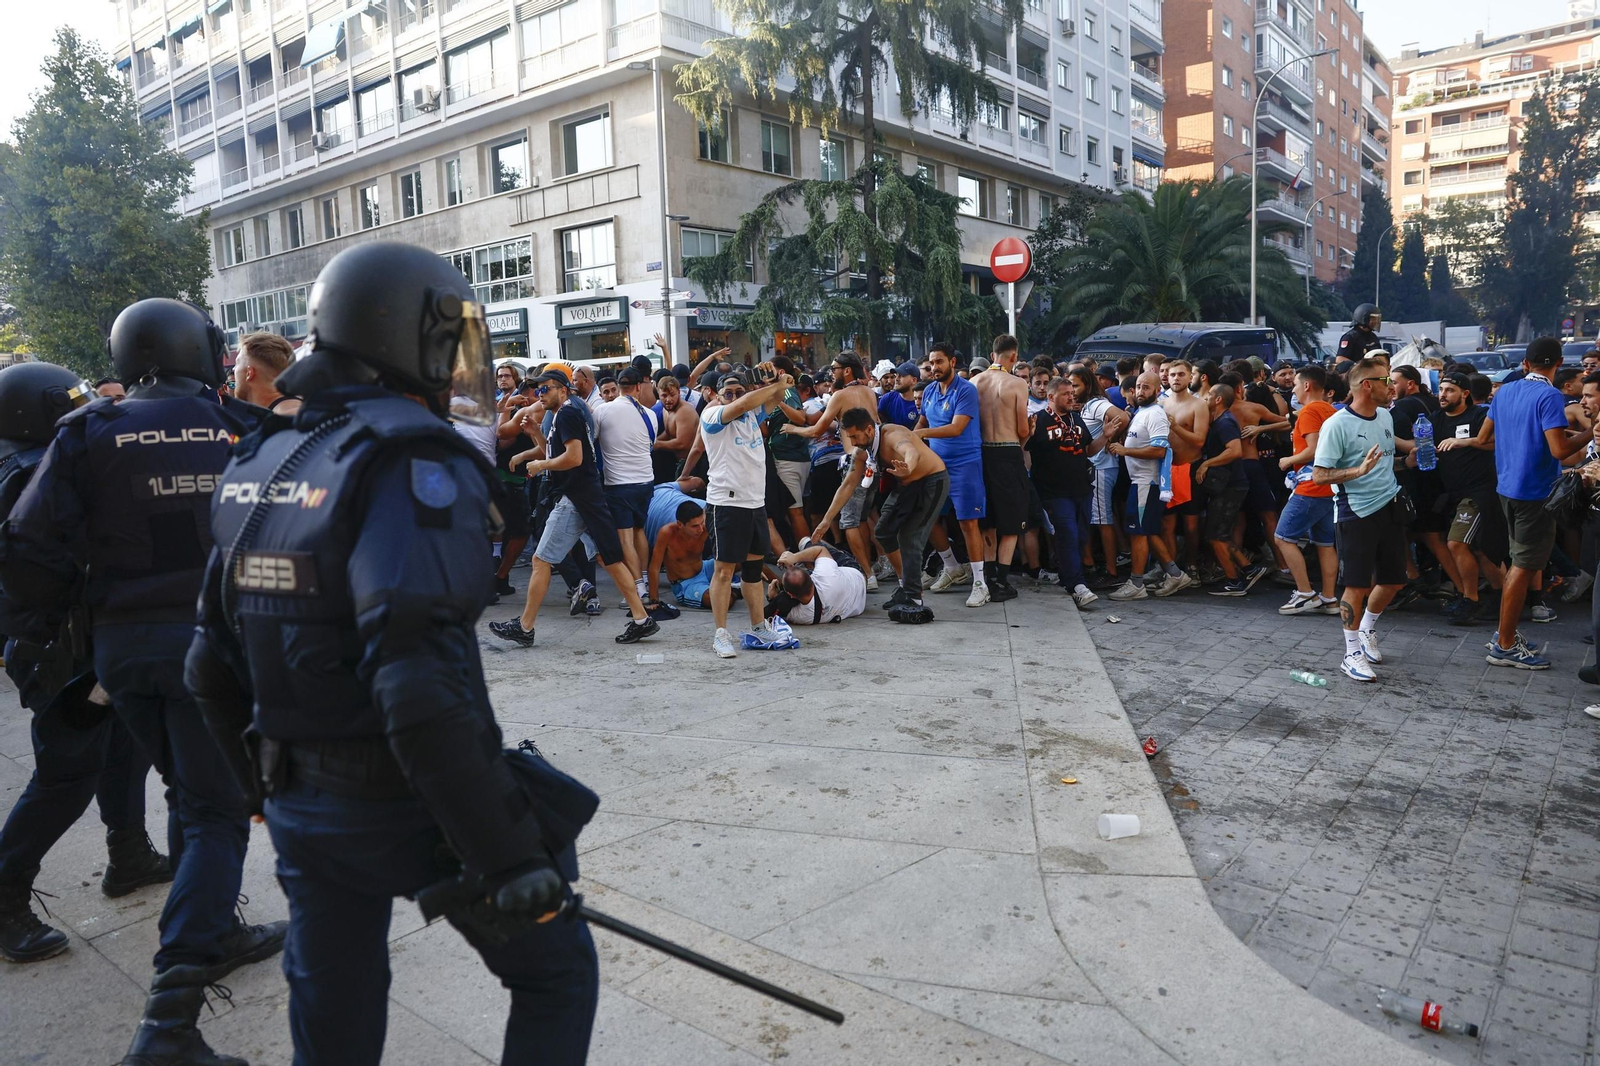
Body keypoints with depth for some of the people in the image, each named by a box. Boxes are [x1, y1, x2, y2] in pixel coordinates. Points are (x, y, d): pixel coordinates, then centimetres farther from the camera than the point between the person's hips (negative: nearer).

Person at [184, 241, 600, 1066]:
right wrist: (508, 853, -25)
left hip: (304, 811, 8)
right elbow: (423, 693, -30)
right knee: (554, 972, 15)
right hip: (411, 808, -7)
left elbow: (212, 670, 11)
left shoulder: (257, 464, 5)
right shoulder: (414, 462, -20)